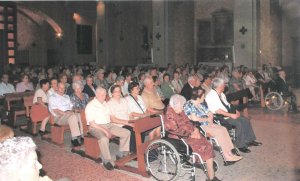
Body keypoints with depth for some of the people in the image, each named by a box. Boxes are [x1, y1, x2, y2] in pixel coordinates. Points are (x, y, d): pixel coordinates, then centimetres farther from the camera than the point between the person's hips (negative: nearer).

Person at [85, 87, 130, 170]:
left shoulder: (105, 103, 16)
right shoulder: (91, 106, -6)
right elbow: (92, 123, -13)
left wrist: (124, 122, 4)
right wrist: (105, 131, -22)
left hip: (109, 125, 7)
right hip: (97, 127, -7)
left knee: (127, 133, -7)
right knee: (104, 138, -39)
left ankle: (120, 154, 4)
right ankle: (106, 161, -20)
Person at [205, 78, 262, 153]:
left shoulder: (221, 94, 13)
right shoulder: (211, 96, -17)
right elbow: (217, 110, -24)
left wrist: (235, 111, 5)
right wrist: (231, 115, -25)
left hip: (228, 114, 10)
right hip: (221, 117, -10)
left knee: (246, 120, 0)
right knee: (239, 124, -25)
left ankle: (249, 140, 11)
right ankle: (240, 145, -12)